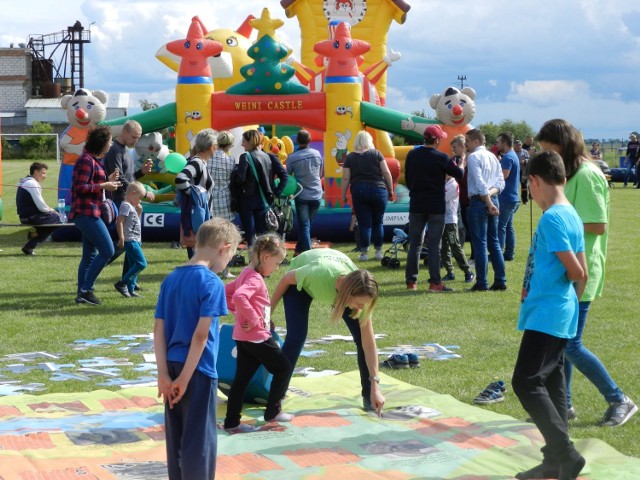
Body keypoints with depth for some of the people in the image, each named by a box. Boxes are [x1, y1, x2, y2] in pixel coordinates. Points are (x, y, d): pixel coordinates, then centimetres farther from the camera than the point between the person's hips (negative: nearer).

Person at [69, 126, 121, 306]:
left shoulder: (93, 160, 18)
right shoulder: (87, 160, -14)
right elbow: (81, 187, -19)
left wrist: (108, 181, 12)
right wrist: (104, 186, -15)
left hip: (88, 214, 11)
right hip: (87, 213, -11)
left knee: (90, 255, 11)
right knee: (107, 251, -11)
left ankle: (82, 294, 14)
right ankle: (85, 289, -7)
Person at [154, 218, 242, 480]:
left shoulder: (170, 279, 7)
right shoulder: (212, 283, -14)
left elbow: (159, 329, 3)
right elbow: (201, 334, -19)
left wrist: (164, 374, 1)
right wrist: (186, 378, -15)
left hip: (173, 368, 7)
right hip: (198, 370, -7)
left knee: (176, 438, 14)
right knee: (200, 441, 2)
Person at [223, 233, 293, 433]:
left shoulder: (246, 274, 12)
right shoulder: (255, 278, -18)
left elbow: (227, 292, 21)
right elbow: (239, 297, -35)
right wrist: (252, 318, -25)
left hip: (243, 338, 9)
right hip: (257, 337, -9)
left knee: (241, 379, 9)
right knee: (283, 367, 7)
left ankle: (232, 422, 10)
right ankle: (273, 411, 13)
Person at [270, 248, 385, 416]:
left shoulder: (360, 292, -34)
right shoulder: (317, 273, -46)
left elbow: (368, 343, -27)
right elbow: (286, 279, -23)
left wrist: (375, 386, -28)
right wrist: (268, 313, -10)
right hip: (300, 280, -2)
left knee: (361, 335, -11)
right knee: (296, 337, -18)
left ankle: (368, 396, 4)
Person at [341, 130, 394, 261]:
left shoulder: (350, 157, 4)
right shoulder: (376, 154, 3)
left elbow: (346, 178, 0)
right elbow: (387, 173, -1)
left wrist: (343, 196, 7)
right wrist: (391, 190, 7)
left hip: (359, 191, 0)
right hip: (378, 190, 0)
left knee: (364, 224, 3)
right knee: (378, 222, 11)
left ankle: (364, 252, 2)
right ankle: (378, 251, 12)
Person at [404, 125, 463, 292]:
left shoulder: (412, 155, 1)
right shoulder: (441, 158, -11)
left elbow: (407, 179, 9)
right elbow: (459, 174, -2)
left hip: (416, 206, 4)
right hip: (436, 207, -3)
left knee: (415, 243, 9)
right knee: (434, 245, -1)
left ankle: (411, 281, 9)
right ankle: (435, 282, -2)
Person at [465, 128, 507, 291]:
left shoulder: (473, 157, -9)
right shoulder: (492, 157, 16)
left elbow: (480, 183, -17)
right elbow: (501, 182, 10)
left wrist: (489, 203, -17)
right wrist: (491, 193, -5)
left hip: (479, 201, -8)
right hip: (493, 200, 8)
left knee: (480, 243, -4)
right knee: (494, 242, 11)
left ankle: (482, 283, -2)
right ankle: (500, 281, 10)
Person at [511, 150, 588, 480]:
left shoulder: (551, 218, -18)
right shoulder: (572, 216, 11)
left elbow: (575, 271, -19)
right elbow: (582, 273, 14)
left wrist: (556, 284, 1)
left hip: (545, 314, -10)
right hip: (561, 314, 10)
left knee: (526, 383, -10)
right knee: (551, 384, 12)